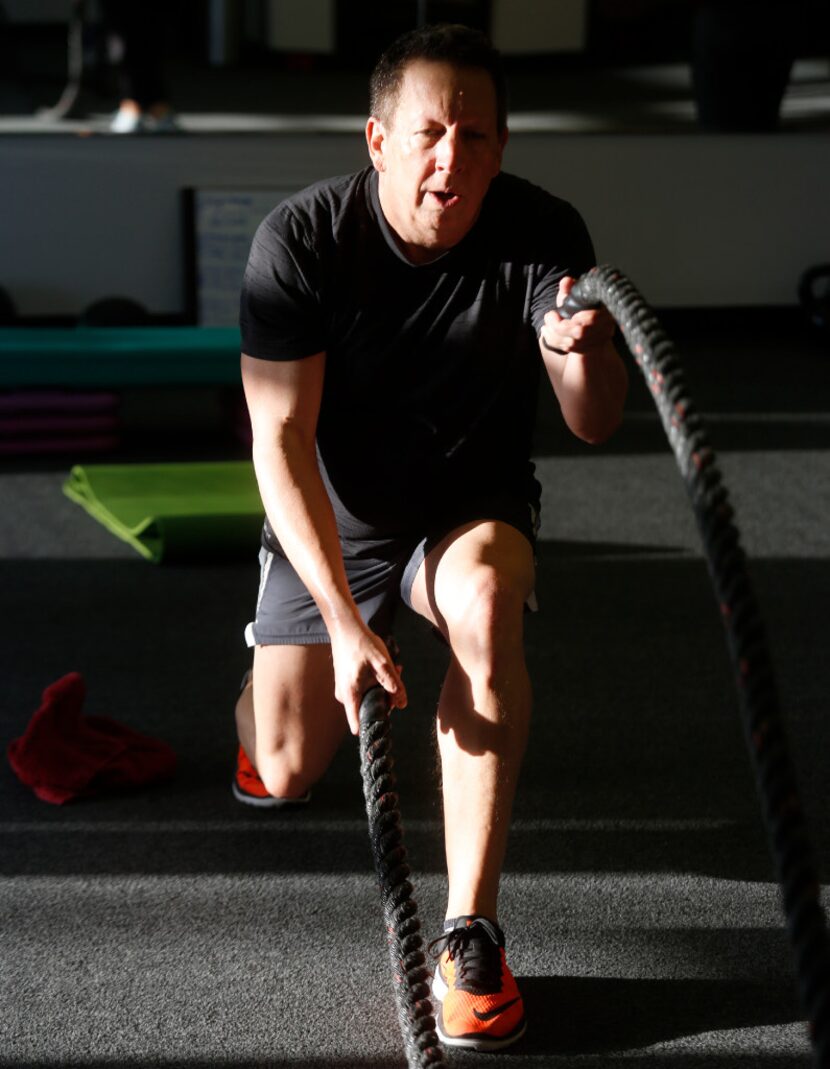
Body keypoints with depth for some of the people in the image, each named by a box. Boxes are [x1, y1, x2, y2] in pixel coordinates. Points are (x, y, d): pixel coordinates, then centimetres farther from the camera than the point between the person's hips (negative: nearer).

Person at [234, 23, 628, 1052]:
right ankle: (267, 694, 36)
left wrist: (583, 351, -49)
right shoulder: (300, 241, -22)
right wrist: (345, 620, -31)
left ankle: (471, 937, -31)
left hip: (470, 507, 0)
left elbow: (593, 425, -24)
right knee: (285, 775, -5)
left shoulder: (541, 235, -19)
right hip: (329, 516, 0)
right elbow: (281, 442, -23)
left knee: (483, 600, -36)